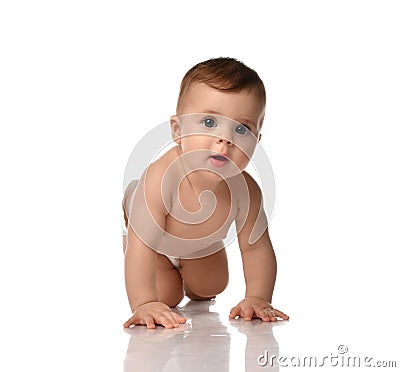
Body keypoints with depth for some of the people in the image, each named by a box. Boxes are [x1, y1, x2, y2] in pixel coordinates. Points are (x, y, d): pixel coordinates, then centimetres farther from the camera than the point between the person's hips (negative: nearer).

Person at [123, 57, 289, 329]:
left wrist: (257, 298, -33)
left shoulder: (245, 190, -37)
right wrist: (144, 305, -55)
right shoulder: (162, 177, -50)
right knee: (167, 297, 2)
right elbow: (141, 246, -49)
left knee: (211, 288, 22)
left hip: (203, 243, 4)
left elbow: (255, 247, -23)